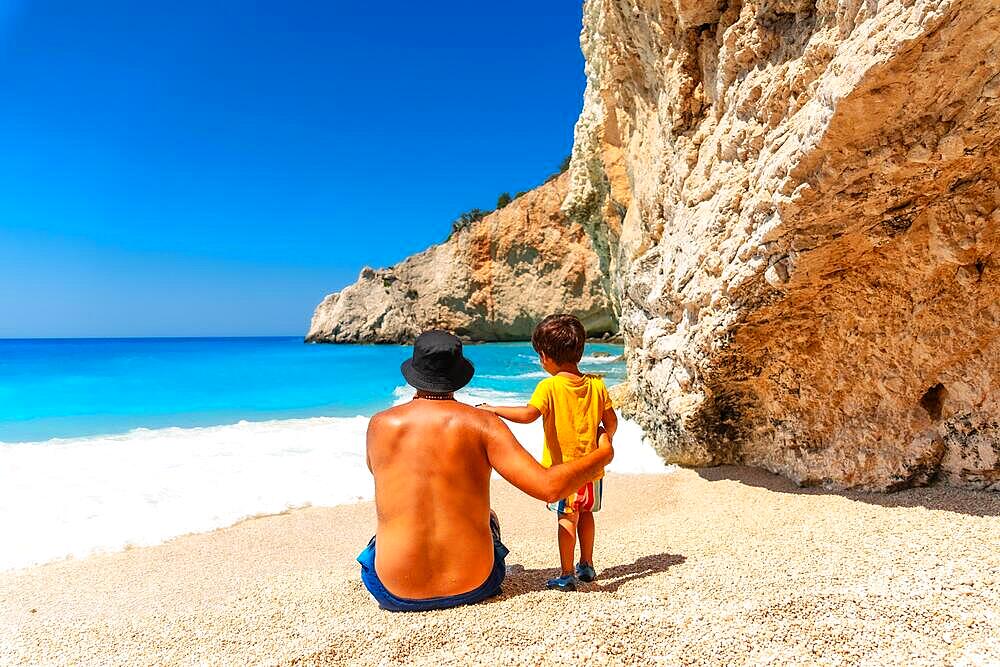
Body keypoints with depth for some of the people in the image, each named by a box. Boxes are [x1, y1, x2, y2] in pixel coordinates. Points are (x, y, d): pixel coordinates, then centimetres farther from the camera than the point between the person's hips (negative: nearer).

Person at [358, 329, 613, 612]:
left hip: (397, 593, 1)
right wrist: (603, 454, 2)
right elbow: (549, 487, -15)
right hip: (473, 586, 0)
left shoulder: (381, 424, -5)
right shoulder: (482, 423, -10)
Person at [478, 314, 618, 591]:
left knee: (567, 518, -1)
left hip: (562, 466, -6)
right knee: (585, 513, 20)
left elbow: (529, 414, -29)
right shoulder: (596, 384, 0)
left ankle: (567, 575, -1)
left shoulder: (549, 386, -15)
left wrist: (494, 409, -19)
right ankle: (586, 566, 33)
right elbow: (611, 421, 4)